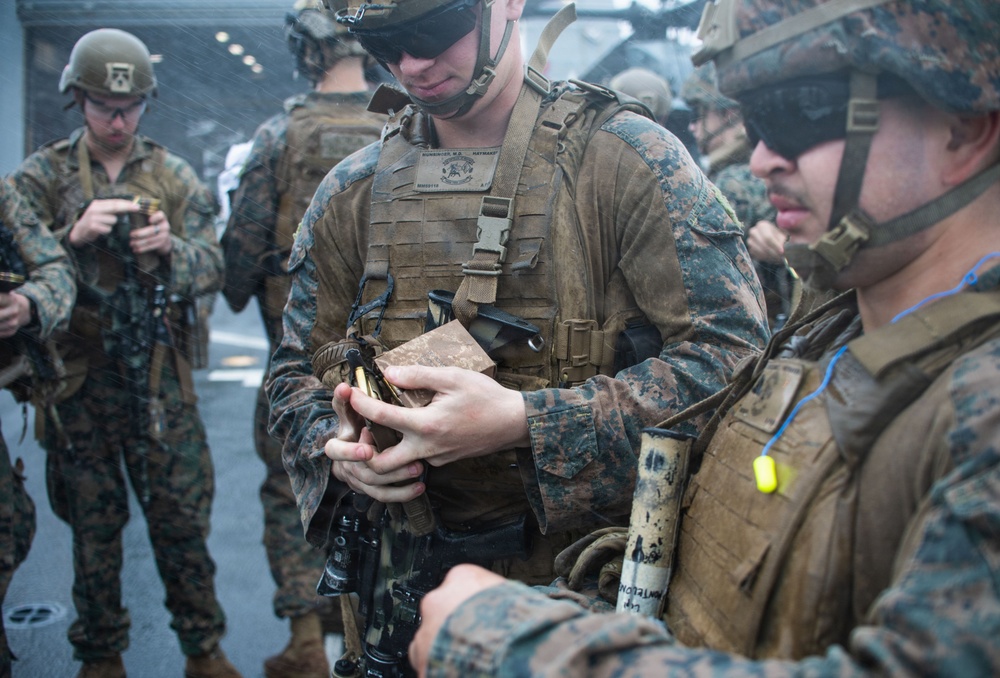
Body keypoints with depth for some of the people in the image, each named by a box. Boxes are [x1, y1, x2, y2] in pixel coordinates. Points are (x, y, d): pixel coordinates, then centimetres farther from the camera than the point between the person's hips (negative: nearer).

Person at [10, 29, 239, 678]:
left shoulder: (175, 175, 6)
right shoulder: (42, 174, 3)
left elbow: (213, 265, 0)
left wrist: (170, 247, -21)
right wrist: (74, 235, -22)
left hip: (160, 379, 0)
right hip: (79, 380, 0)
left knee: (183, 516, 5)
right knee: (94, 525, 11)